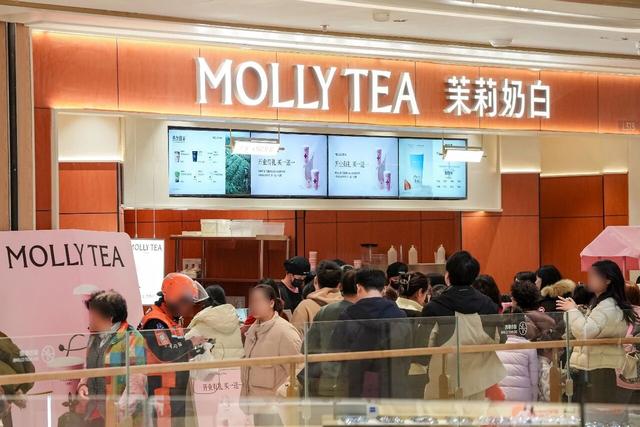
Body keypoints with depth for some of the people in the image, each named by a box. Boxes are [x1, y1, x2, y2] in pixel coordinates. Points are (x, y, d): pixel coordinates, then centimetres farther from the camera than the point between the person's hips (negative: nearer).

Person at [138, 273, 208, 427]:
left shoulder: (175, 319, 16)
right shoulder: (155, 322, -17)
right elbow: (164, 353, -27)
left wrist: (196, 351, 7)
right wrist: (191, 342, -16)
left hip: (177, 390, 10)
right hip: (161, 390, -10)